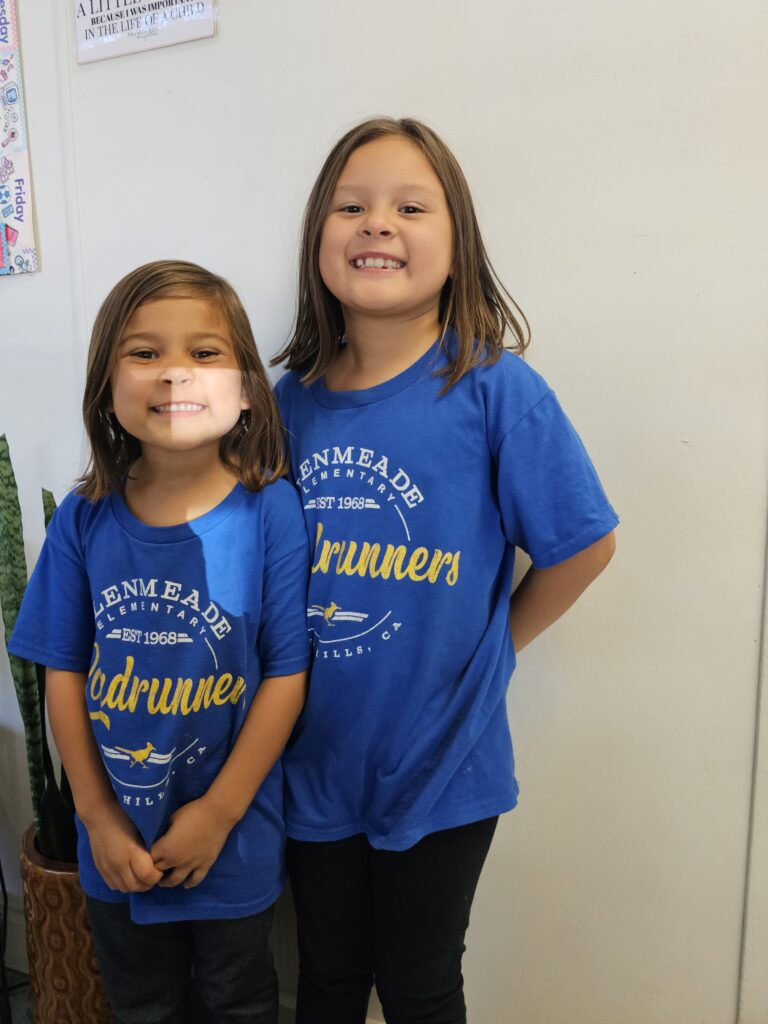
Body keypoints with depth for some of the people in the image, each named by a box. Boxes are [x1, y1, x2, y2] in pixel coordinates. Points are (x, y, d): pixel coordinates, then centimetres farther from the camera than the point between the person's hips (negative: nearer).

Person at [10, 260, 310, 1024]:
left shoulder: (269, 510, -18)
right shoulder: (83, 521, -10)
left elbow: (286, 674, -15)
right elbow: (63, 674, -3)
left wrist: (219, 812, -13)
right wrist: (98, 816, -5)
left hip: (234, 838, -2)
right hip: (116, 845, 3)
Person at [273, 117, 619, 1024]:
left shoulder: (495, 390, -16)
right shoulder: (290, 401, -3)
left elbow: (581, 545, -10)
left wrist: (487, 647, -4)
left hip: (440, 764, -3)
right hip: (315, 759, 4)